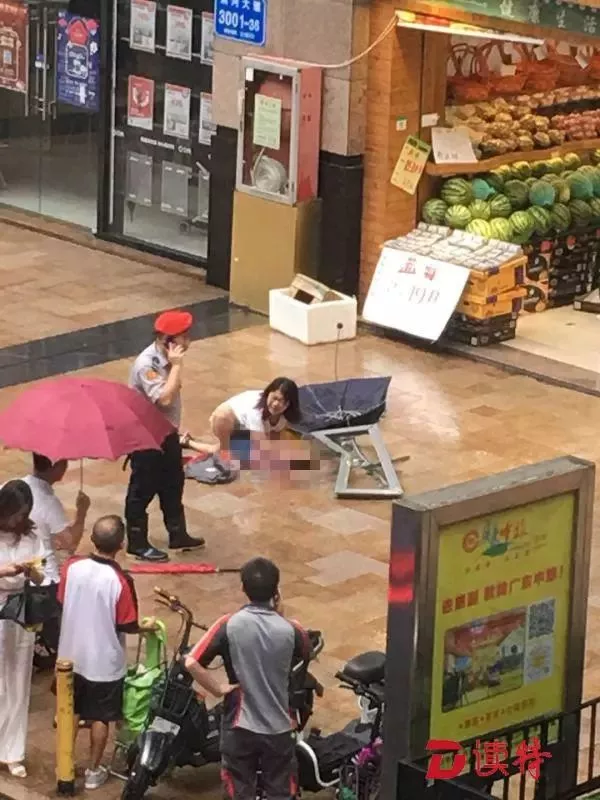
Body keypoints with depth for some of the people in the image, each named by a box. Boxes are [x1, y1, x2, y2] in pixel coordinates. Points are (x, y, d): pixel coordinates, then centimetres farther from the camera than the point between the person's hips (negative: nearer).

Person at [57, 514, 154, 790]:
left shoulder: (72, 566, -14)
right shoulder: (120, 581, -26)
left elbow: (62, 602, 1)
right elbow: (127, 626, -18)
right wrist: (145, 627, 4)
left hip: (72, 655, 4)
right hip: (105, 662, -4)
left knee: (72, 713, 21)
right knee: (99, 718, 14)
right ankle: (93, 771, 25)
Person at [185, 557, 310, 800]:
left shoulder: (229, 625, -14)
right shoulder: (289, 630, -10)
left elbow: (192, 663, -18)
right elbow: (306, 654, 13)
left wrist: (218, 688, -5)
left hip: (240, 725, -1)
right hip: (278, 727, 1)